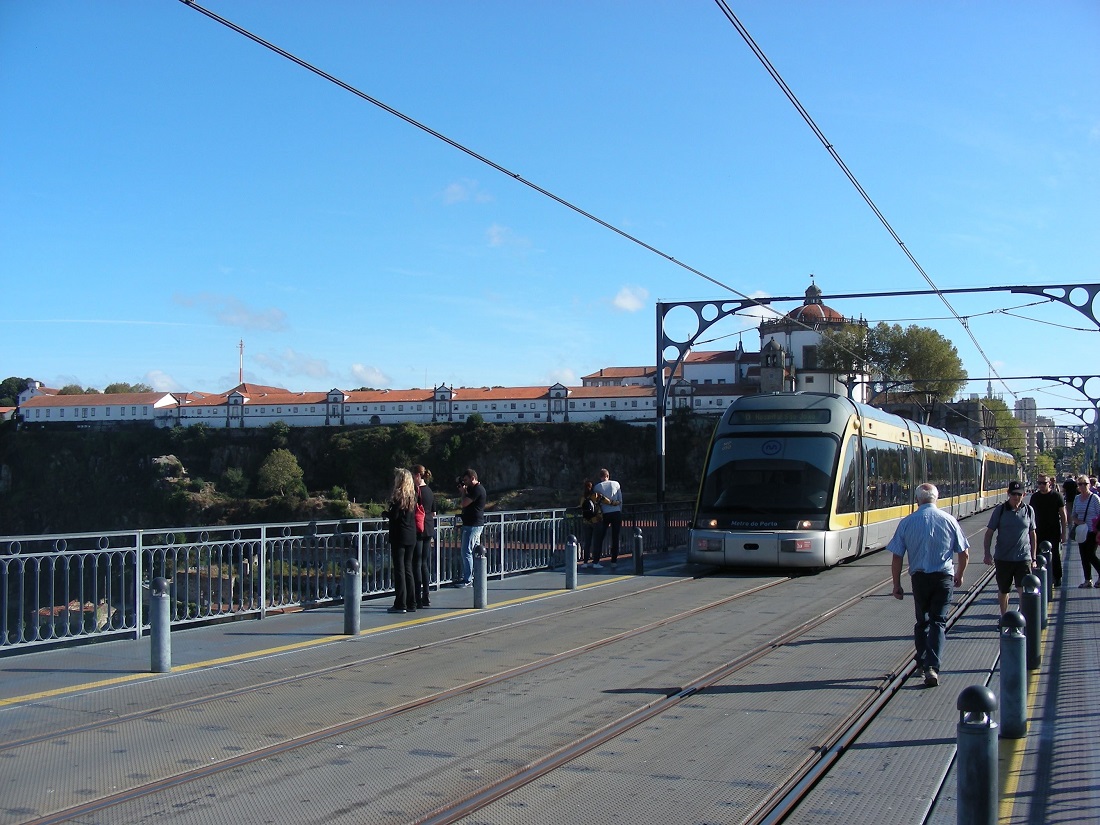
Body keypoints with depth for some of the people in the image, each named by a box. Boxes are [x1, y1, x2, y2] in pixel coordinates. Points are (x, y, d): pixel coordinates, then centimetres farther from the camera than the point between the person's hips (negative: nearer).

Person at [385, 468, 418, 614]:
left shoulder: (398, 495, -12)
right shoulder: (412, 495, 10)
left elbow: (394, 515, -17)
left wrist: (386, 513, 3)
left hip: (399, 537, -7)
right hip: (411, 537, 7)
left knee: (399, 570, -3)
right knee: (408, 569, 12)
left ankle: (400, 604, -2)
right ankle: (411, 604, 14)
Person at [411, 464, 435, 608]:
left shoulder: (416, 491, -14)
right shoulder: (429, 491, 12)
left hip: (418, 531, -8)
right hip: (429, 530, 8)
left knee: (416, 564, -4)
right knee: (425, 564, 12)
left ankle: (418, 598, -4)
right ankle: (426, 597, 15)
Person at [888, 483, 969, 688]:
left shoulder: (907, 522, -1)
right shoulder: (949, 520, 0)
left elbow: (896, 558, -3)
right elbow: (964, 554, 3)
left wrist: (897, 585, 6)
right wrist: (959, 575, 20)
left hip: (919, 577, 1)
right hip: (944, 578, -1)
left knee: (921, 621, 18)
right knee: (938, 621, 0)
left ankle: (922, 662, 23)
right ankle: (932, 667, -13)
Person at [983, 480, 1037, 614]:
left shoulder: (1029, 510, 3)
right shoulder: (1000, 510, -3)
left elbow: (1032, 534, 11)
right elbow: (989, 532, 0)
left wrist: (1033, 558, 12)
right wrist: (987, 553, -10)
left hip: (1023, 558, 0)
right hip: (1003, 558, 0)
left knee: (1024, 591, -11)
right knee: (1003, 591, 14)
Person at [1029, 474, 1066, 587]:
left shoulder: (1057, 496, -5)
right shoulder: (1035, 496, 5)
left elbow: (1063, 515, -2)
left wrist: (1063, 532, -5)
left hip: (1054, 533, -3)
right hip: (1039, 533, 3)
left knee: (1055, 557, 1)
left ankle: (1056, 579, 12)